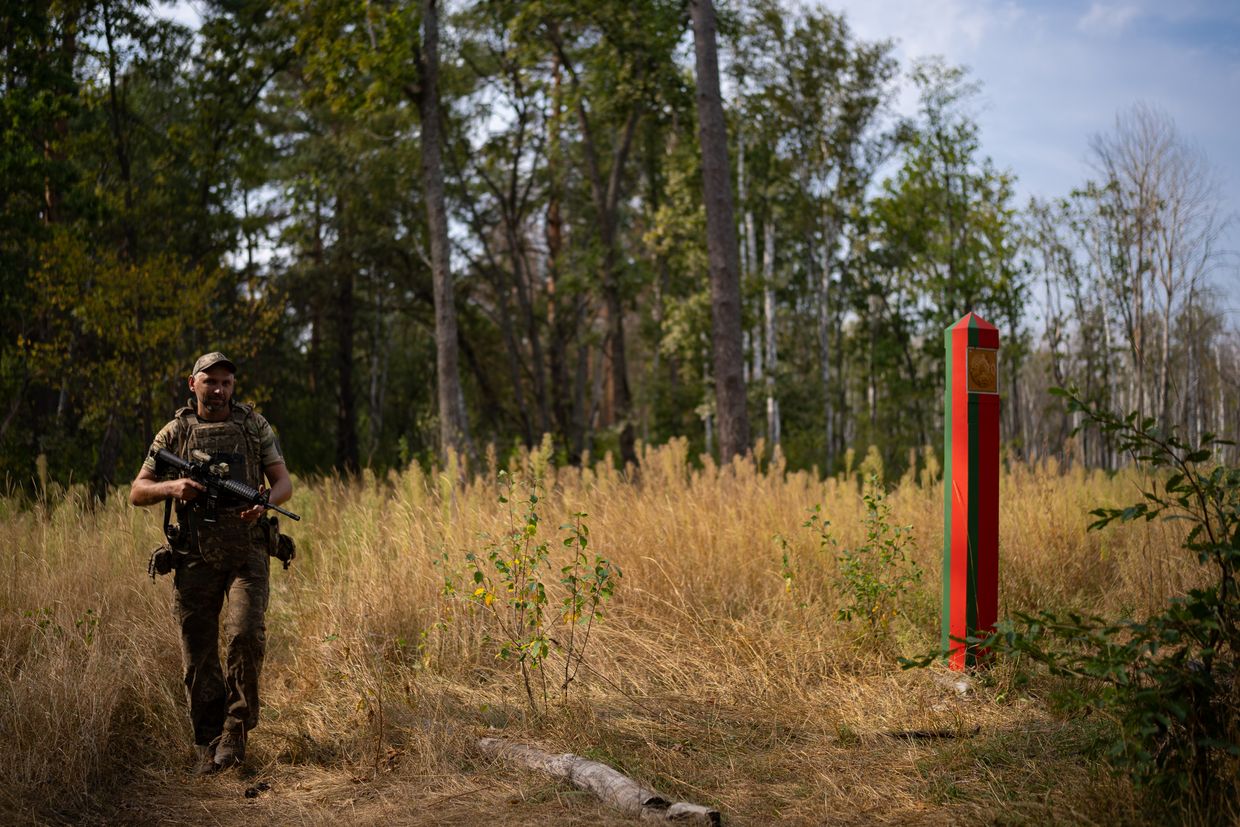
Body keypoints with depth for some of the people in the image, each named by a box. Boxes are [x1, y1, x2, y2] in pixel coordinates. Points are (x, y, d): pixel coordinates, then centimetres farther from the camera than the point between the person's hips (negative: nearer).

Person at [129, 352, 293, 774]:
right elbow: (138, 492, 6)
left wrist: (263, 502, -18)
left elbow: (284, 483, 5)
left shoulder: (255, 426, 6)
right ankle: (209, 745, 16)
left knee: (245, 634, -19)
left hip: (246, 553, -1)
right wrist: (172, 488, -16)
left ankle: (236, 729, 0)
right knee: (198, 653, 2)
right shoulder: (174, 433, 6)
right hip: (196, 557, 1)